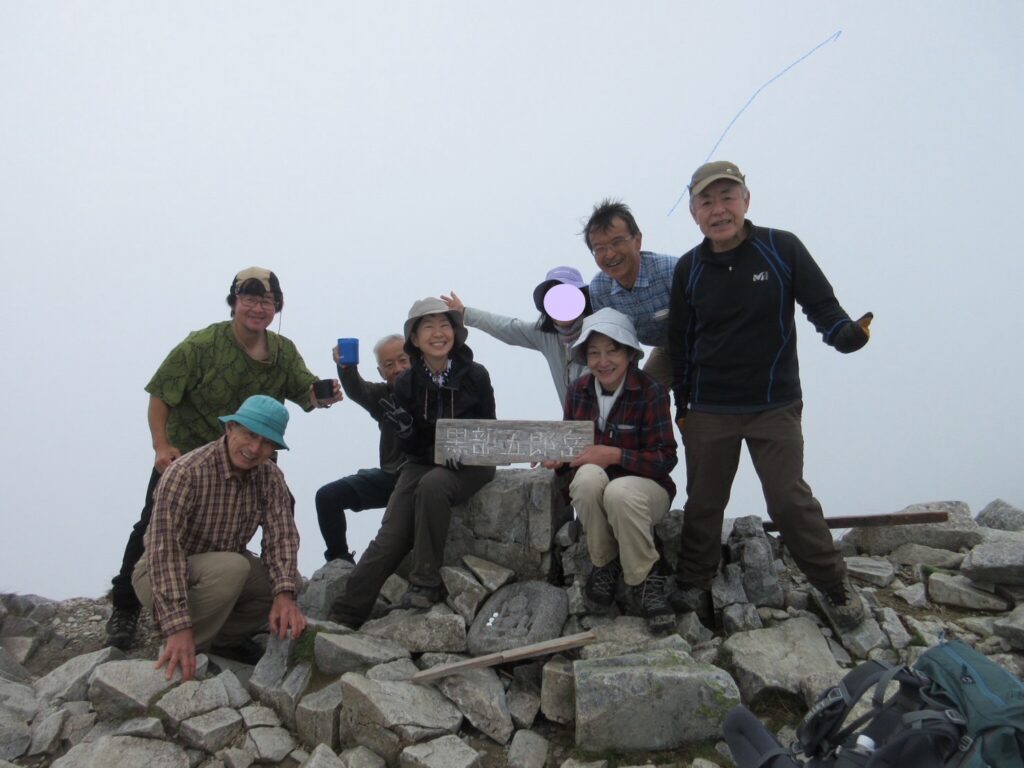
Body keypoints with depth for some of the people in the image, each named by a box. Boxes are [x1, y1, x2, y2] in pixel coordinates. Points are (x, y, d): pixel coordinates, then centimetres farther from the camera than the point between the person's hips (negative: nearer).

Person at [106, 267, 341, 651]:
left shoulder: (284, 352, -5)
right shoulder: (201, 345, -19)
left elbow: (307, 393, -7)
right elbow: (160, 395, -16)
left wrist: (324, 396, -31)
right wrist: (161, 445, -27)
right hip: (182, 456, -3)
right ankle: (124, 608, 19)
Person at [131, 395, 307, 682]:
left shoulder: (270, 477, -8)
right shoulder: (185, 473, -29)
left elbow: (281, 536, -15)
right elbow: (164, 549, -35)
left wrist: (284, 595, -34)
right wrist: (179, 628, -43)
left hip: (224, 569, 6)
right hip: (162, 576, -6)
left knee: (290, 580, -15)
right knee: (230, 567, -34)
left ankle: (223, 638, 8)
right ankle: (174, 655, -15)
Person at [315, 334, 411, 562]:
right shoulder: (384, 395, 9)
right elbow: (357, 391, -13)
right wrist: (345, 367, -35)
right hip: (390, 475, 6)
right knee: (328, 496, -3)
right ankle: (339, 559, 8)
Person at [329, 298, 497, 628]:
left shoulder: (475, 375, -6)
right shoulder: (406, 383, -1)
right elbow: (413, 448, 1)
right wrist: (405, 429, -22)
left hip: (470, 464, -2)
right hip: (423, 461, 2)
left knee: (432, 485, -35)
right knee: (391, 536, -16)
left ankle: (426, 583, -24)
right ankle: (343, 617, -12)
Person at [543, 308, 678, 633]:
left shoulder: (651, 392, -10)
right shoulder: (579, 391, 3)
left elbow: (665, 458, -14)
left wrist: (615, 455, -26)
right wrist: (558, 457, -15)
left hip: (644, 486, -3)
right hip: (591, 490, 3)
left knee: (620, 492, -39)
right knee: (588, 476, -34)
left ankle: (646, 579, -16)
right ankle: (605, 565, -12)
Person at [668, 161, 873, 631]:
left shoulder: (782, 249, -6)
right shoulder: (689, 269, 2)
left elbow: (821, 304, -2)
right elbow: (680, 343, 9)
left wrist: (845, 333, -25)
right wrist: (681, 406, 10)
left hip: (775, 406, -2)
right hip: (708, 413, 2)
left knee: (789, 500, -2)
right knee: (703, 505, 9)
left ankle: (835, 587, 17)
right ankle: (691, 587, 28)